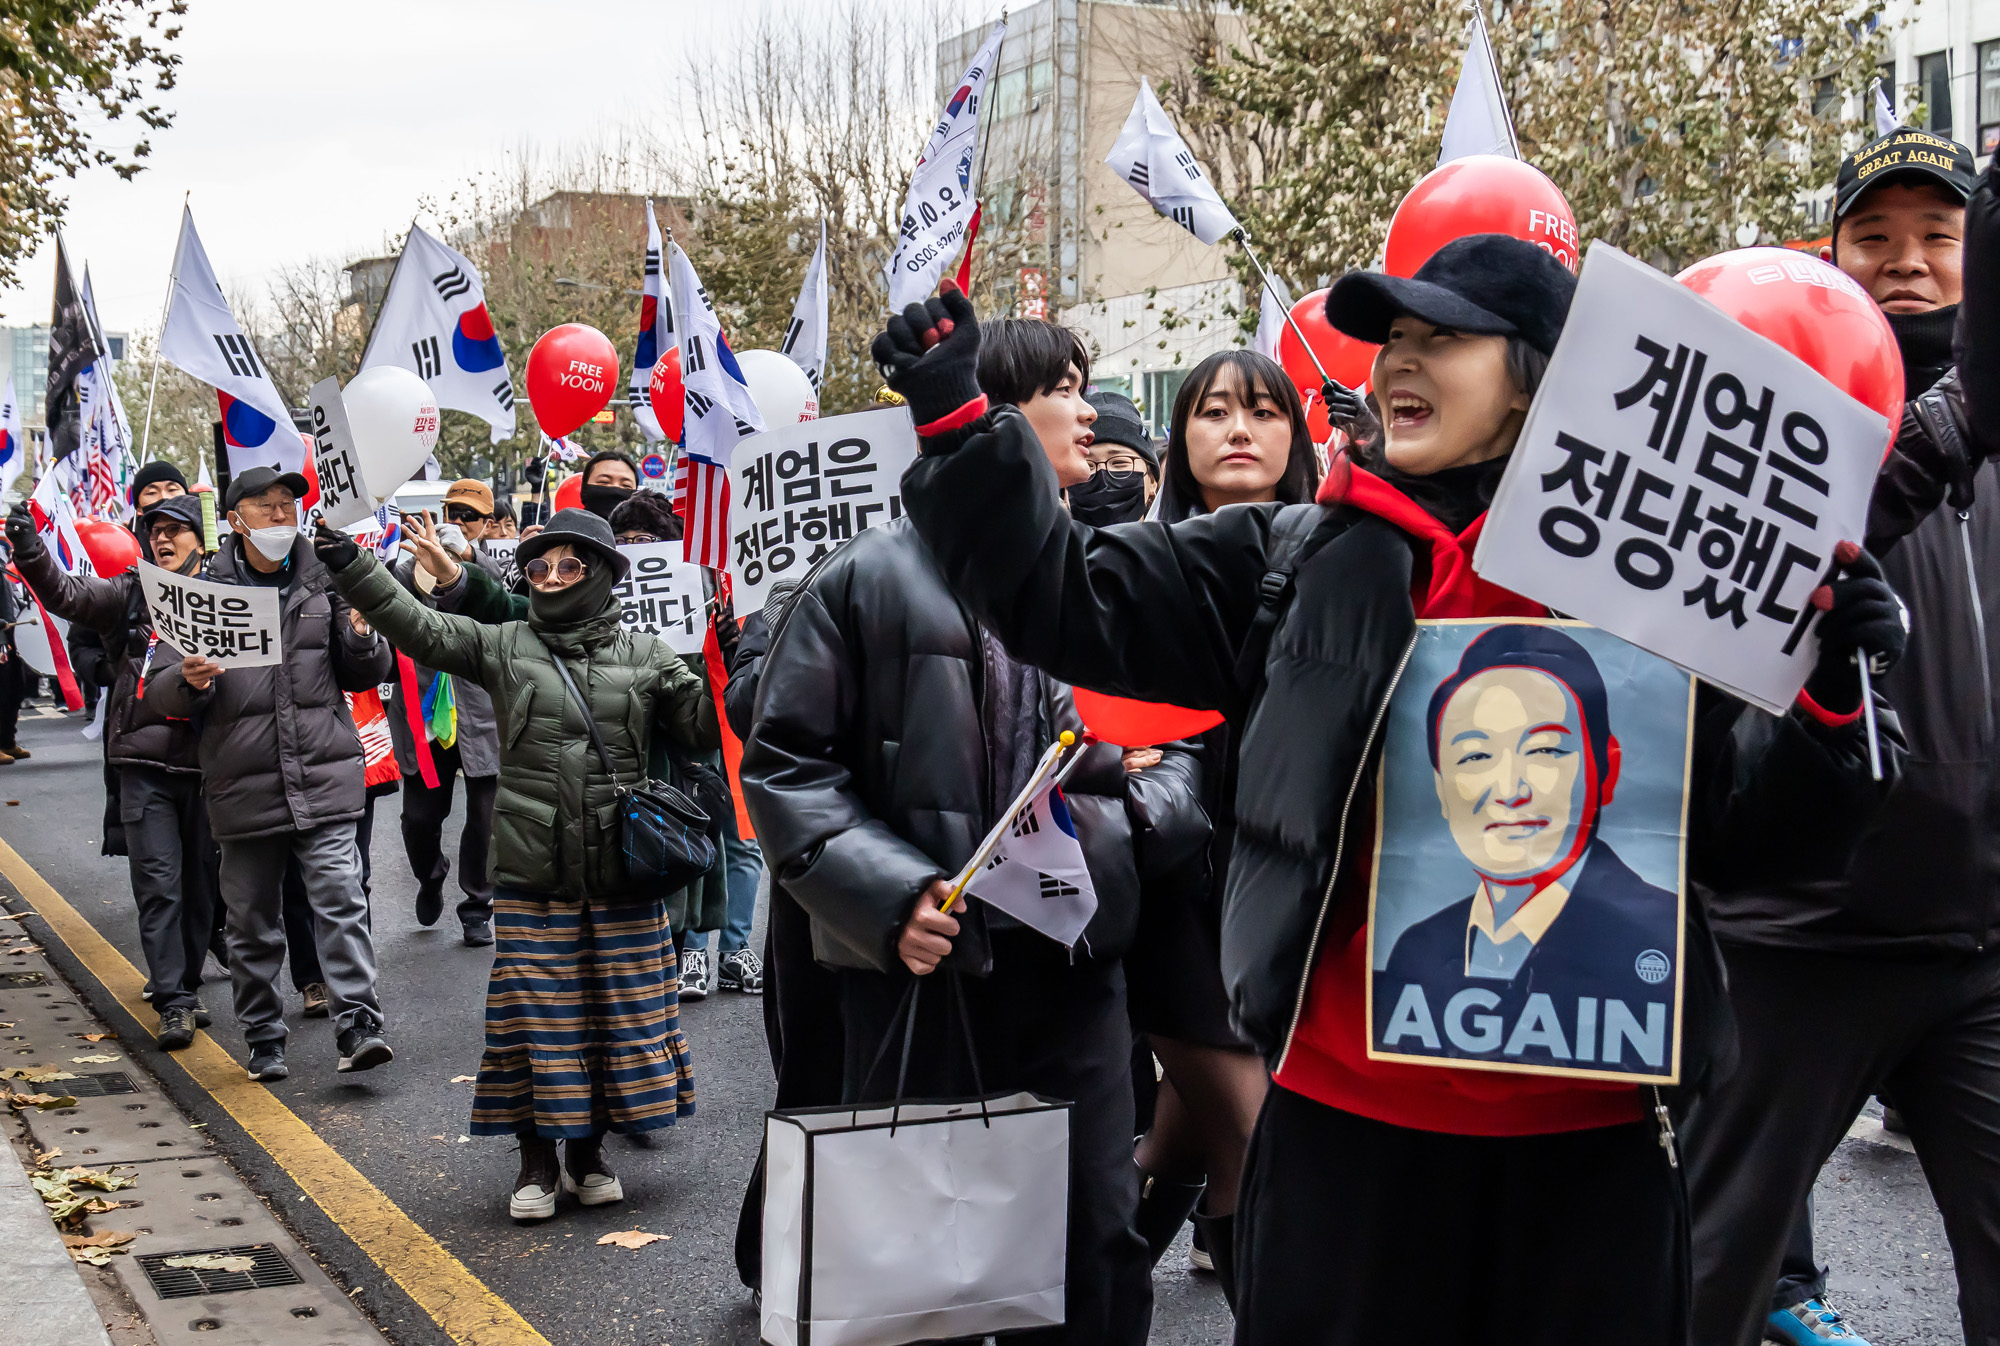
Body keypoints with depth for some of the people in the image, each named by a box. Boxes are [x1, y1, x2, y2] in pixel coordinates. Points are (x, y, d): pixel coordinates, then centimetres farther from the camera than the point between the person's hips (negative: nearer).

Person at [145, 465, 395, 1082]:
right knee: (252, 921, 9)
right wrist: (187, 680, -20)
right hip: (243, 787, 0)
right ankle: (264, 1038, 21)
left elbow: (366, 676, 14)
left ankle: (358, 1026, -8)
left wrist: (362, 638, -8)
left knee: (341, 901, -9)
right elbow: (159, 693, 2)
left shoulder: (323, 583, 8)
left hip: (324, 778, 0)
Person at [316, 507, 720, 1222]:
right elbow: (420, 627, -3)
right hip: (532, 874, -1)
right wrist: (351, 565, -12)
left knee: (617, 1009, 7)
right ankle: (538, 1160, 17)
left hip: (622, 872, 1)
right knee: (535, 1011, 3)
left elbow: (702, 726, 5)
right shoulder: (503, 646, 5)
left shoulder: (643, 654, 6)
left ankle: (589, 1150, 24)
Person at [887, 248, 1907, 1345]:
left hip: (1586, 1133, 0)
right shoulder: (1301, 561, 5)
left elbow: (1751, 842, 3)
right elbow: (1069, 602, 4)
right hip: (1344, 1114, 1)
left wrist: (1830, 698, -13)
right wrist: (956, 420, -3)